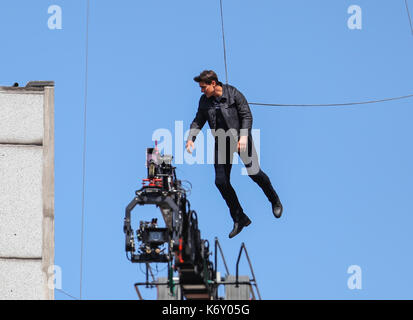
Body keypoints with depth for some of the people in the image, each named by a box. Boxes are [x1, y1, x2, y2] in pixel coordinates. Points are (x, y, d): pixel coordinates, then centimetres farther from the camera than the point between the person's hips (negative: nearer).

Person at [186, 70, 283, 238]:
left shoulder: (233, 93, -11)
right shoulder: (204, 101, 3)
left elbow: (247, 115, -11)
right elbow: (198, 122, 11)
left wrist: (243, 136, -23)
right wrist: (191, 138, -6)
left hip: (240, 139, -4)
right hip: (221, 143, 4)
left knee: (254, 173, -10)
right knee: (221, 181, -4)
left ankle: (275, 201, 19)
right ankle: (239, 219, 8)